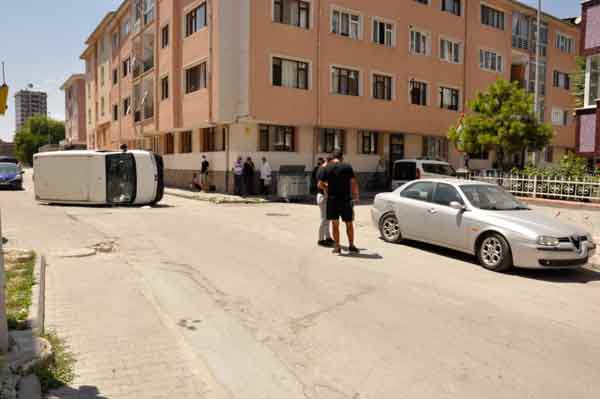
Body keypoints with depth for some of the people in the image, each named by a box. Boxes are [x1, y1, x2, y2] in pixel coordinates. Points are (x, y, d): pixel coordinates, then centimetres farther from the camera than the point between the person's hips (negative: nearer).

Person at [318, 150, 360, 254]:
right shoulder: (347, 167, -3)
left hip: (332, 199, 1)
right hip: (345, 199, -1)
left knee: (335, 224, 9)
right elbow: (354, 182, -8)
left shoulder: (327, 168, 2)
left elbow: (320, 184, 1)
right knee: (349, 223, 10)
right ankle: (351, 246, 16)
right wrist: (356, 194, 6)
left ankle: (337, 247, 10)